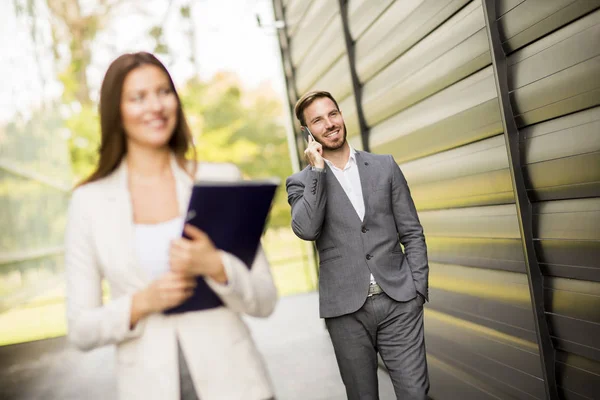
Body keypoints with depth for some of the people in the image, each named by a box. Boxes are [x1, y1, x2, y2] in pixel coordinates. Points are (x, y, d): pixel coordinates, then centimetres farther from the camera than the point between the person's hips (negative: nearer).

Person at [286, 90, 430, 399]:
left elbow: (412, 233, 7)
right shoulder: (302, 182, 3)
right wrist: (317, 170, -12)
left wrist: (418, 289, -1)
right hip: (346, 309, 0)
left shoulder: (384, 166, 7)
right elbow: (306, 230, -17)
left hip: (398, 302, 1)